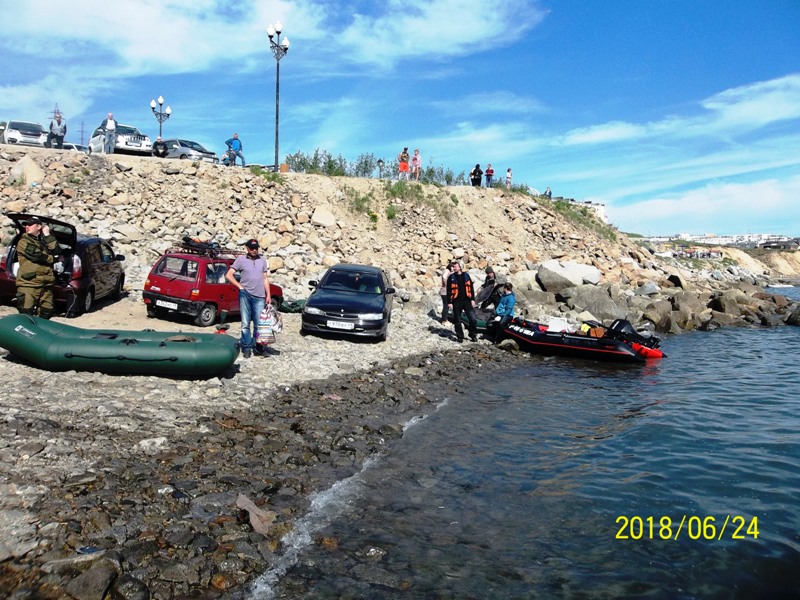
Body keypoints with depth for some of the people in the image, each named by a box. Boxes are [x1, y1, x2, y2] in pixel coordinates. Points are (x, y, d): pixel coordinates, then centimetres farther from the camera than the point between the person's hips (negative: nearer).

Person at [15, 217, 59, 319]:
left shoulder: (44, 240, 19)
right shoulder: (24, 241, 0)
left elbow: (55, 250, 0)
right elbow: (36, 255, -14)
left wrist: (47, 235, -2)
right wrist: (51, 258, 1)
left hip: (46, 284, 6)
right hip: (28, 284, -6)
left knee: (46, 315, 11)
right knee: (26, 316, -10)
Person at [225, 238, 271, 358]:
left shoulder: (262, 260, 12)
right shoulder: (241, 259, 3)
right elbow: (228, 275, 1)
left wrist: (268, 295, 9)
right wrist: (240, 286, -5)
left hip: (259, 296, 2)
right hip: (245, 295, -2)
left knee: (259, 324, 4)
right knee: (245, 324, 1)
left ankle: (256, 346, 14)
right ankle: (246, 347, 6)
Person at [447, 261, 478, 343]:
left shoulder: (466, 275, 8)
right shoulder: (451, 277, 2)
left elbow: (470, 288, 9)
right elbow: (449, 290, 1)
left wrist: (472, 299, 4)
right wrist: (449, 302, -5)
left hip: (467, 300, 1)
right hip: (456, 302, -1)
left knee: (473, 319, -4)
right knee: (458, 321, 5)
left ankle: (473, 335, 13)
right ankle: (460, 337, 17)